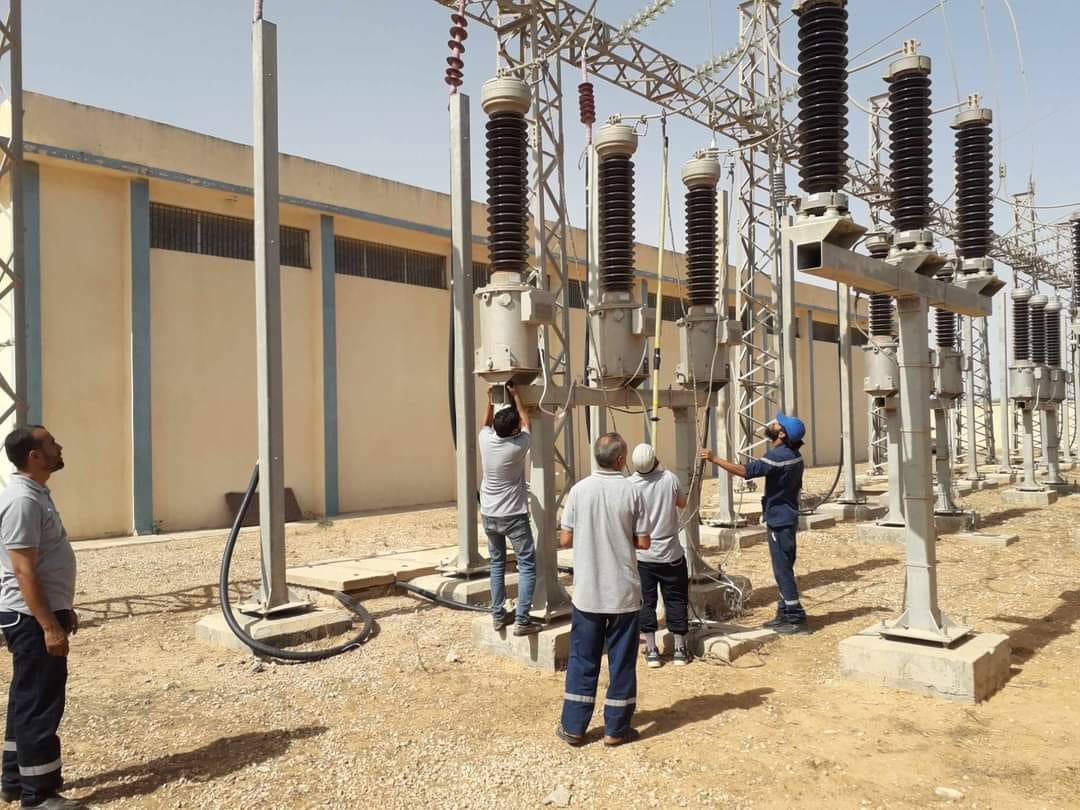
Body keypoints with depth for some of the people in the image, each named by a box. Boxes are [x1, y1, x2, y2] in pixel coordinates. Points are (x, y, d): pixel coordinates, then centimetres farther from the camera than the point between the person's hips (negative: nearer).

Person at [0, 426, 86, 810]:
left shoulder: (35, 493, 11)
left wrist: (63, 609, 23)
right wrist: (49, 625, -23)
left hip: (41, 612, 10)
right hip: (31, 618, -10)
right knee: (40, 703, -1)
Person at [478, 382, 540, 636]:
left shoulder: (485, 440, -7)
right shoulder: (519, 445, -16)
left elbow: (486, 424, 20)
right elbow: (526, 420, 5)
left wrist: (490, 401, 20)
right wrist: (516, 396, 11)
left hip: (489, 515, 5)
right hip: (514, 516, -5)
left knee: (497, 563, 16)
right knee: (527, 565, -1)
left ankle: (498, 615, 19)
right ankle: (522, 620, -8)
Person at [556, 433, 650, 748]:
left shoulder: (579, 490, -5)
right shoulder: (631, 491, -9)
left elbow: (565, 540, -3)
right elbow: (643, 542, -6)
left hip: (587, 591, 1)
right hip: (623, 591, -1)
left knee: (582, 659, 12)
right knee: (622, 660, 10)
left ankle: (573, 727, 19)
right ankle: (616, 728, 18)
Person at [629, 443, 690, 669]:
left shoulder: (630, 485, -10)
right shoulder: (670, 478, -8)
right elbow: (682, 503, 10)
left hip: (642, 555, 0)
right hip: (670, 553, 0)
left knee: (646, 602, 8)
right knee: (676, 600, 10)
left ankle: (651, 651, 11)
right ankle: (680, 650, 15)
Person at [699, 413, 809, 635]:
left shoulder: (778, 456, -21)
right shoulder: (793, 455, 10)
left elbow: (745, 471, -30)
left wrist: (715, 459, -26)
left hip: (779, 520, -10)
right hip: (786, 518, 10)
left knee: (783, 569, -4)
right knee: (783, 568, 15)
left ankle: (796, 619, 1)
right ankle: (785, 614, 23)